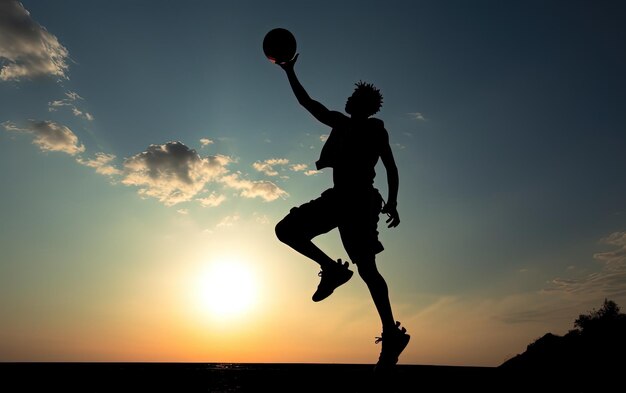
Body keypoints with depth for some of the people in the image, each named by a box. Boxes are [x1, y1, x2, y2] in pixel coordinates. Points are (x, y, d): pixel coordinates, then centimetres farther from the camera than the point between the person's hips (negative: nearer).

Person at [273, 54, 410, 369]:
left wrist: (391, 203, -11)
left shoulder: (375, 129, 5)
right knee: (286, 229, 2)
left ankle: (391, 333, -5)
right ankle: (332, 268, 6)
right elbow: (307, 103, 27)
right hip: (338, 198, 7)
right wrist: (290, 72, 24)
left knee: (366, 268, -13)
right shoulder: (341, 123, 22)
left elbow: (391, 168, 0)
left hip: (360, 200, -7)